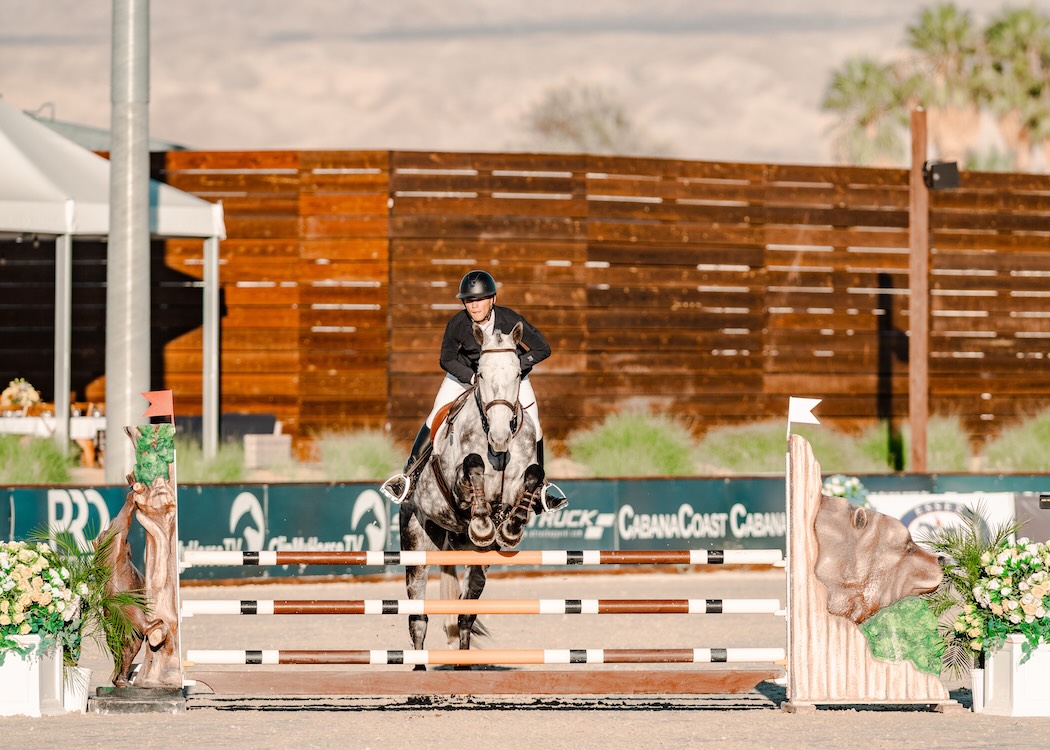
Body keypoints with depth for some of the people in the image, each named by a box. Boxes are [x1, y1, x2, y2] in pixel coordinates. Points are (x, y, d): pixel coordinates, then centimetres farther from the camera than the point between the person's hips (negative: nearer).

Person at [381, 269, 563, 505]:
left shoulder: (509, 320, -30)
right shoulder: (458, 324, -26)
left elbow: (543, 349, -24)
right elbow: (446, 359, -12)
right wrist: (473, 378, -26)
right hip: (466, 372, 0)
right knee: (436, 418, -11)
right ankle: (409, 473, -2)